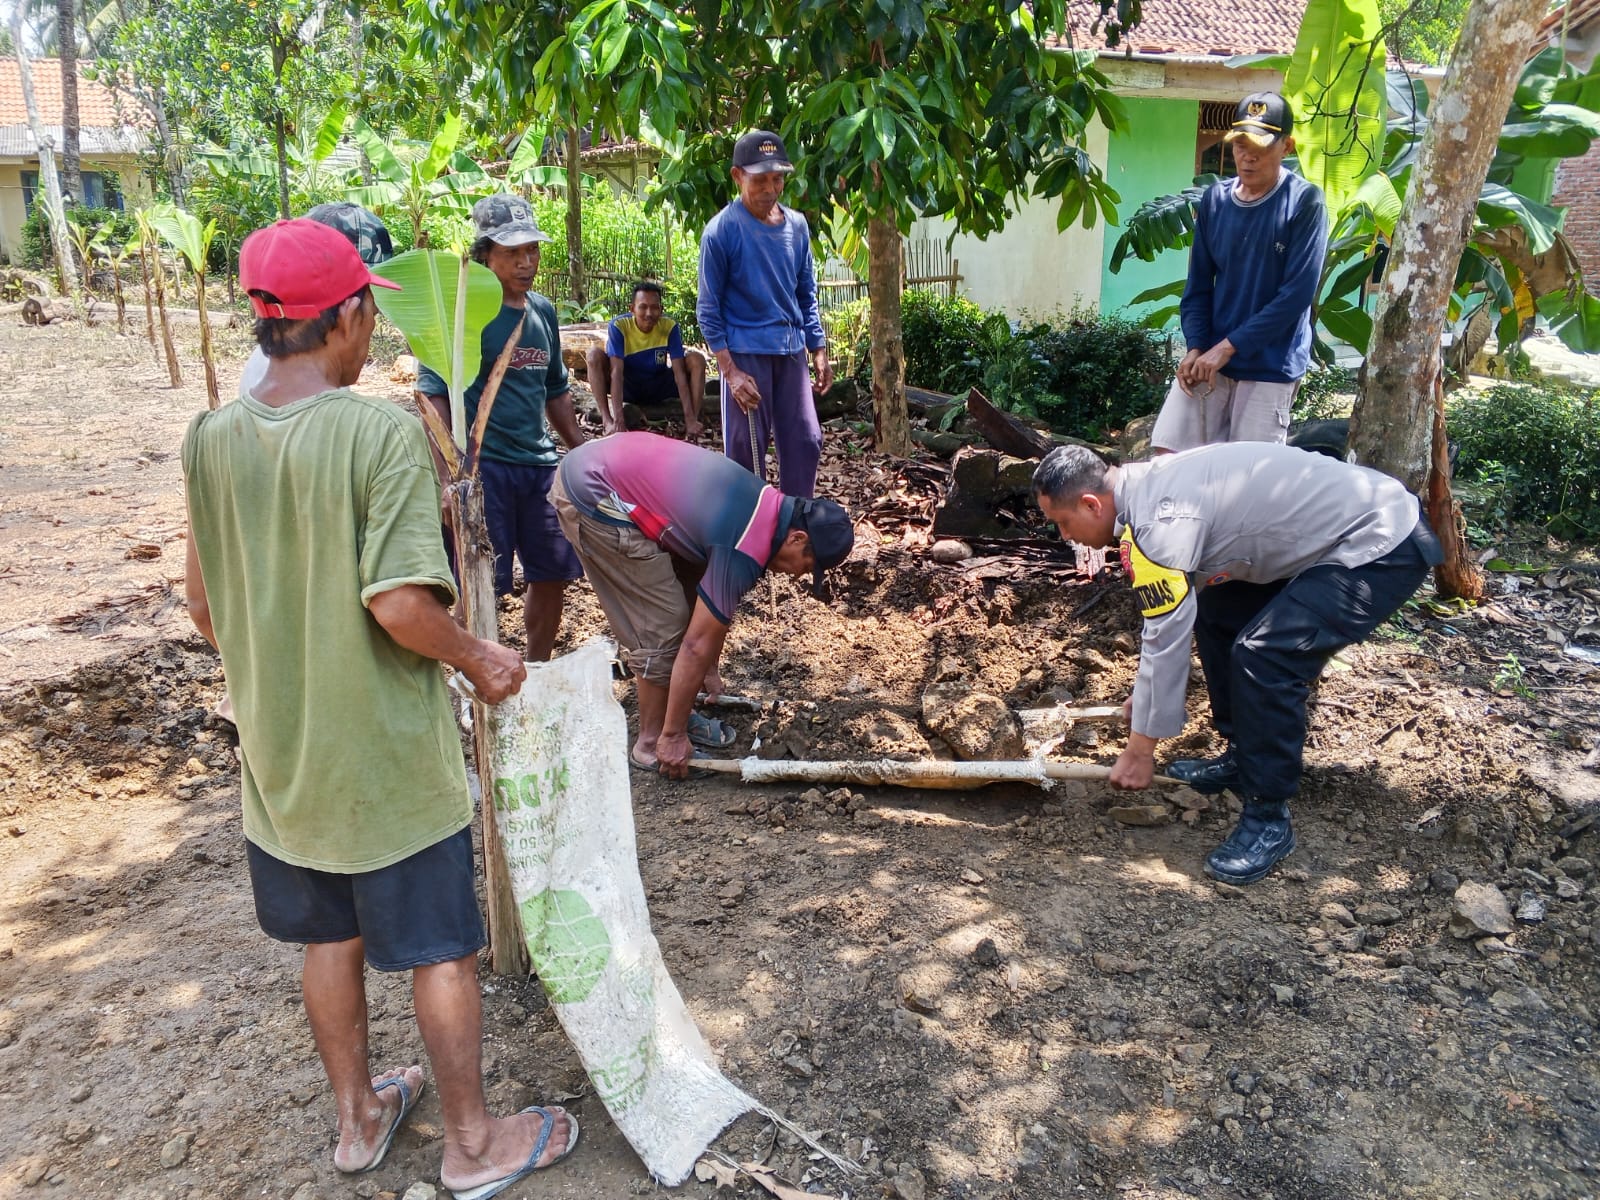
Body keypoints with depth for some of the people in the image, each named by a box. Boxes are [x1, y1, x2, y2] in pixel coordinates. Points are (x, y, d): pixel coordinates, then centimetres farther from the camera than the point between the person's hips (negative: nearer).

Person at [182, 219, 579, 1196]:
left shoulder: (211, 439, -3)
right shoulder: (384, 432, -22)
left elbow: (205, 606, 5)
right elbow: (399, 603, -27)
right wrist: (480, 659, -10)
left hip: (280, 746, 6)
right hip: (386, 750, -6)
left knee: (331, 936, 23)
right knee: (441, 948, 11)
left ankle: (360, 1117, 41)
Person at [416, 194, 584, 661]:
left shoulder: (543, 311, 12)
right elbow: (433, 396, -13)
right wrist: (448, 477, -21)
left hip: (541, 464, 7)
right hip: (482, 465, -7)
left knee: (552, 575, 13)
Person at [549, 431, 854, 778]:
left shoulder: (769, 504, 6)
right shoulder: (746, 551, -22)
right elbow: (696, 645, -17)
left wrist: (710, 671, 30)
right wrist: (673, 738, -8)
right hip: (594, 498, -10)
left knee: (694, 609, 14)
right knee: (663, 626, -5)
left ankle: (679, 715, 28)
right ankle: (652, 743, 11)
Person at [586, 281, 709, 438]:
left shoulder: (670, 327, -18)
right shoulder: (618, 326, -23)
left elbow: (679, 372, -22)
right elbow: (616, 371, -31)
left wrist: (690, 419, -32)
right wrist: (618, 420, -42)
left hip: (658, 388, 1)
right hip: (627, 388, -1)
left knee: (697, 359, -20)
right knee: (594, 355, -26)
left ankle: (694, 420, -22)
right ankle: (607, 420, -28)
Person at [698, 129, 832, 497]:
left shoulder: (797, 225, 5)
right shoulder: (721, 231, -10)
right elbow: (708, 308, -9)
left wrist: (819, 351, 9)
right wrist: (729, 370, -15)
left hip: (792, 350, 6)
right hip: (746, 352, -5)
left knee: (806, 442, 8)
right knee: (746, 450, 1)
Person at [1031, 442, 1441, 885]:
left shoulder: (1157, 521, -24)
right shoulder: (1150, 485, 6)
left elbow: (1167, 638, -20)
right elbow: (1167, 615, 19)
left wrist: (1141, 748, -9)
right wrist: (1147, 693, 27)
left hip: (1383, 548, -10)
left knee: (1263, 655, -22)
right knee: (1215, 613, 15)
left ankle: (1268, 819, -5)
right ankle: (1242, 758, 25)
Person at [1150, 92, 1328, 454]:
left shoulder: (1305, 203, -8)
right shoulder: (1214, 199, 5)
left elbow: (1297, 293, -14)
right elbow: (1198, 285, 8)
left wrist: (1228, 346, -16)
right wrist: (1195, 348, -7)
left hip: (1270, 368, -4)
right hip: (1209, 358, 4)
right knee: (1168, 454, -1)